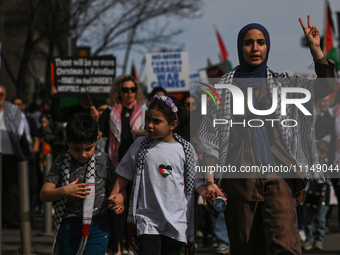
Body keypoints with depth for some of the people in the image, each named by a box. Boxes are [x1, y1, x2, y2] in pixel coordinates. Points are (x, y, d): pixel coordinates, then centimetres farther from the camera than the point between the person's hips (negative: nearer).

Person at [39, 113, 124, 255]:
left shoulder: (103, 162, -3)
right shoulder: (61, 163, -2)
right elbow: (44, 195, -3)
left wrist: (118, 198, -21)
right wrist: (64, 191, -22)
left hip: (97, 227, -2)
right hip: (68, 226, 2)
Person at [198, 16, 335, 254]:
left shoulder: (282, 83, 14)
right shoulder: (225, 86, 11)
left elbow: (326, 87, 2)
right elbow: (211, 137, 7)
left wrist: (315, 48, -3)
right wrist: (210, 181, -4)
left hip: (278, 176, 0)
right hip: (240, 178, 0)